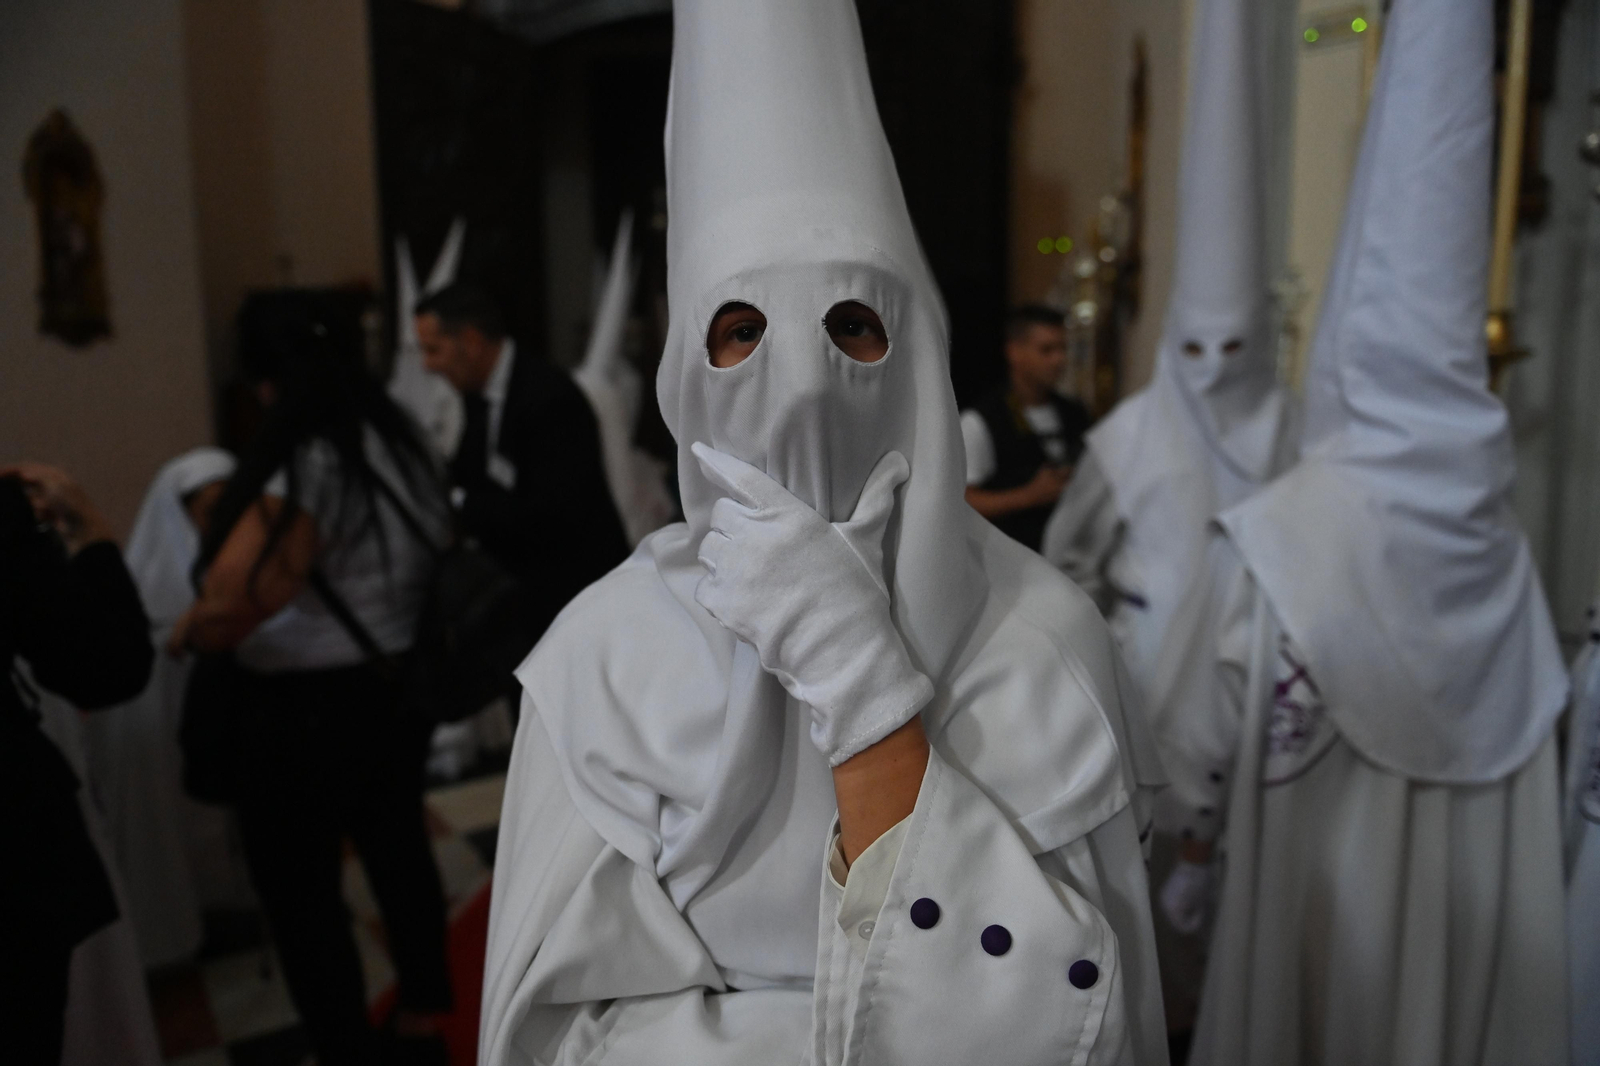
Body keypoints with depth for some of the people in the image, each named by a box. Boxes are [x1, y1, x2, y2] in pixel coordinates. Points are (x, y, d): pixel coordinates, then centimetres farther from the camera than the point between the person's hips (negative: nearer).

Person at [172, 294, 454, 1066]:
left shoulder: (306, 469, -22)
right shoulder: (402, 442, 3)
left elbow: (230, 604, -26)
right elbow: (433, 560, 10)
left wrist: (182, 636, -6)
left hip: (311, 709, -8)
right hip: (399, 685, 9)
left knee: (298, 889, 8)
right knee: (397, 847, 22)